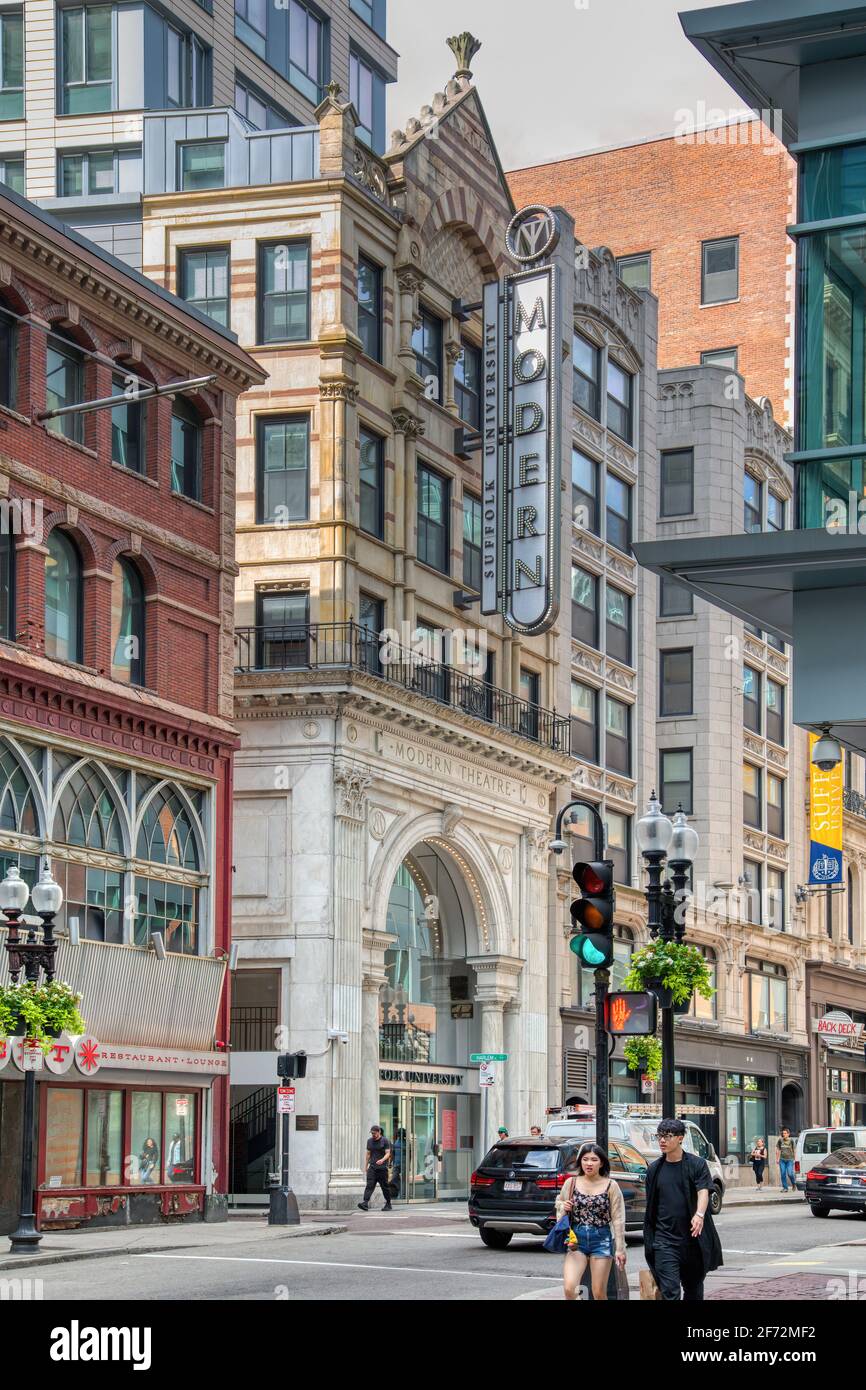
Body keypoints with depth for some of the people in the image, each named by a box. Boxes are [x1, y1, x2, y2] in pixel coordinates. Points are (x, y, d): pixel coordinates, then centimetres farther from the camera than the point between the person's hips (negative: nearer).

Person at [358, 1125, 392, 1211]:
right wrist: (367, 1165, 19)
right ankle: (365, 1203, -25)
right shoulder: (369, 1141, 12)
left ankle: (388, 1204, 19)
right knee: (369, 1185, -12)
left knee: (384, 1186, 4)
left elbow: (388, 1153, -8)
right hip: (372, 1167, 3)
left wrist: (382, 1160, -26)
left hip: (382, 1168, -3)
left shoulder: (384, 1141, -2)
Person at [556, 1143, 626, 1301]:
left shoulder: (610, 1186, -1)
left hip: (602, 1240, -1)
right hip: (576, 1240, 1)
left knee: (599, 1293, 2)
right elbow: (559, 1206, 17)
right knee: (569, 1288, -15)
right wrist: (563, 1208, -7)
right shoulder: (571, 1183, 3)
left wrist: (620, 1248, -1)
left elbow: (618, 1219, 1)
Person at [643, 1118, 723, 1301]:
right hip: (665, 1240, 1)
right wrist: (649, 1238, 13)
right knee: (670, 1293, -11)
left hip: (694, 1239, -1)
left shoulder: (697, 1164, 0)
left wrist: (699, 1214, -34)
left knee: (694, 1290, 12)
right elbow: (650, 1207, 14)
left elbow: (703, 1192, -14)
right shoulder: (654, 1169, 8)